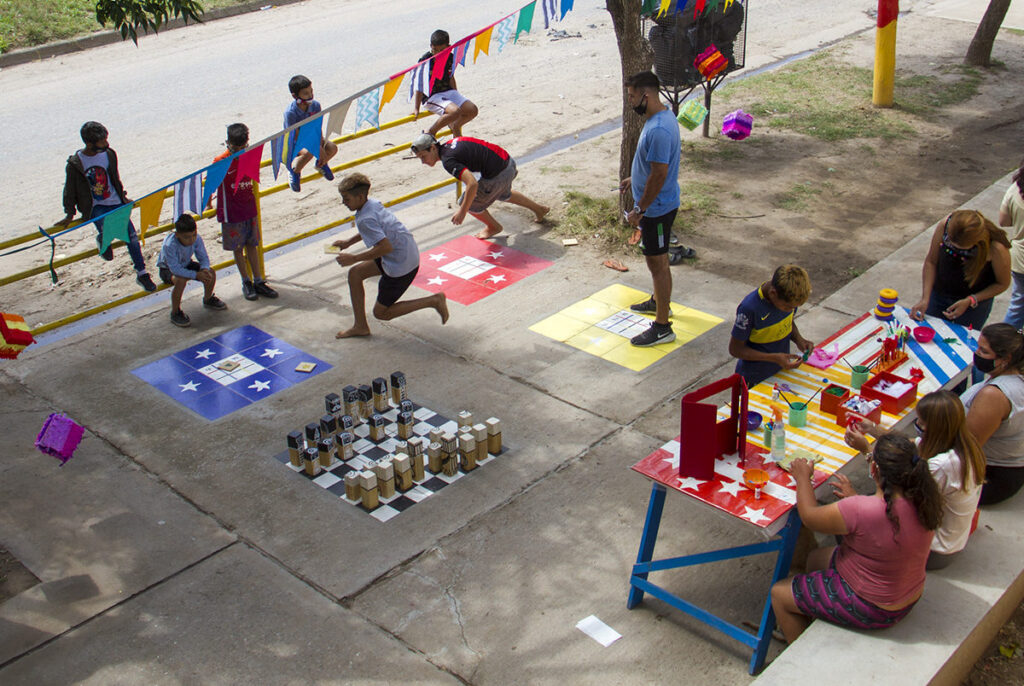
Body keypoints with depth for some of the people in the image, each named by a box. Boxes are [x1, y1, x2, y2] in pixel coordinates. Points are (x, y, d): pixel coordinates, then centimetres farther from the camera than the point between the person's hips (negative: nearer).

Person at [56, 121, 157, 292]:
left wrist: (123, 197, 20)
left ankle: (142, 274, 8)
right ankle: (102, 240, 11)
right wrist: (69, 214, 2)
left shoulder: (109, 154, -1)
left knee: (132, 236, -4)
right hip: (95, 207, -3)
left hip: (115, 203, 4)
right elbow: (70, 191, 0)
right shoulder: (75, 164, -12)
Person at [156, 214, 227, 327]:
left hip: (186, 264, 5)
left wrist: (204, 269, -33)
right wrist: (196, 275, -41)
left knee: (211, 273, -12)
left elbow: (204, 258, -11)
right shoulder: (169, 245, -37)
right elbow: (175, 269, -38)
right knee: (181, 280, -37)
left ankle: (208, 299, 20)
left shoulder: (197, 239, -22)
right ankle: (175, 313, -17)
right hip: (167, 269, -5)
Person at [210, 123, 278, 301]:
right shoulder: (221, 161, -16)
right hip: (231, 212, -4)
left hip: (250, 208, 4)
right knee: (238, 248, 7)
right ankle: (246, 282, 20)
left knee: (252, 245, 12)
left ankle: (258, 282, 19)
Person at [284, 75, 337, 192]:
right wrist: (319, 149, -30)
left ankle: (321, 164, 15)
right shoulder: (290, 112, -28)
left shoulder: (315, 105, -13)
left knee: (332, 147, -20)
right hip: (294, 143, -5)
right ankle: (294, 170, -6)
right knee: (309, 152, -38)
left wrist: (320, 145, -23)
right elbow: (297, 136, -26)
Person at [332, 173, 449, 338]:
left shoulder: (365, 219, -24)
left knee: (381, 313, 8)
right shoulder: (373, 203, 4)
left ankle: (434, 301, 2)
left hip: (401, 267, -10)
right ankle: (360, 326, 20)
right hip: (408, 255, 10)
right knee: (355, 273, 15)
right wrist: (348, 242, 19)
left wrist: (353, 258, -22)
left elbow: (386, 247, -31)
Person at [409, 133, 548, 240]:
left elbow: (472, 183, -32)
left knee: (468, 203, 8)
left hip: (498, 175, -9)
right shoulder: (448, 144, 7)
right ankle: (538, 209, 58)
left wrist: (462, 211, -23)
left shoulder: (448, 160, -22)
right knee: (503, 194, 38)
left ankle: (494, 227, 34)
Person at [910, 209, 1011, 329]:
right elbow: (930, 262, -10)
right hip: (939, 296, 3)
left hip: (975, 303, -2)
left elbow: (1002, 284, -11)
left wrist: (970, 301, -20)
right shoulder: (943, 227, -26)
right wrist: (925, 299, -16)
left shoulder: (996, 249, -30)